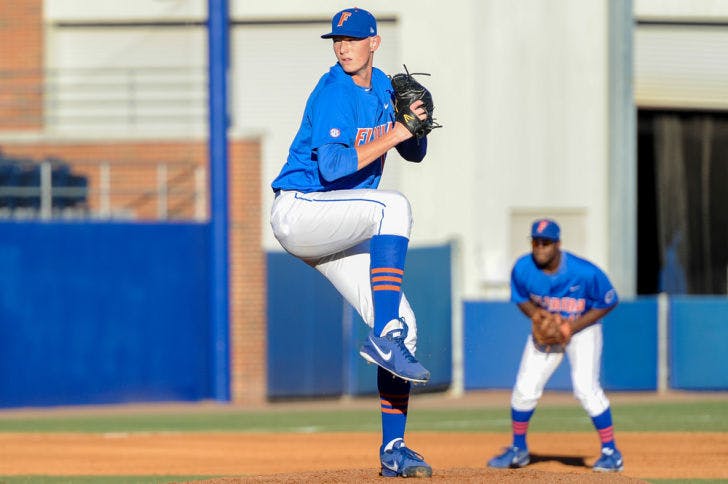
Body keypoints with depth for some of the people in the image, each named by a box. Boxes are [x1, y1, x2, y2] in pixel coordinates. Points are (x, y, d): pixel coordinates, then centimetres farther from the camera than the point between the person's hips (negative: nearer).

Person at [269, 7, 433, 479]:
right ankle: (384, 339, -35)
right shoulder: (333, 93, -14)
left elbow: (415, 154, 14)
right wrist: (390, 136, -24)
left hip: (337, 234, 8)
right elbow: (332, 167, -26)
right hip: (299, 209, -8)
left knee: (404, 326, 1)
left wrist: (417, 123, -7)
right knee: (393, 206, -33)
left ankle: (394, 449, 8)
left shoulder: (383, 87, 11)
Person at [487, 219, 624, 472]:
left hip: (583, 328, -4)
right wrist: (534, 313, -20)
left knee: (586, 388, -19)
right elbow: (521, 298, 3)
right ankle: (518, 449, 21)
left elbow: (609, 302, -15)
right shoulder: (522, 269, -18)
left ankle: (611, 452, -7)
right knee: (525, 388, 0)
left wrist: (574, 326, -22)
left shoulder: (585, 273, -29)